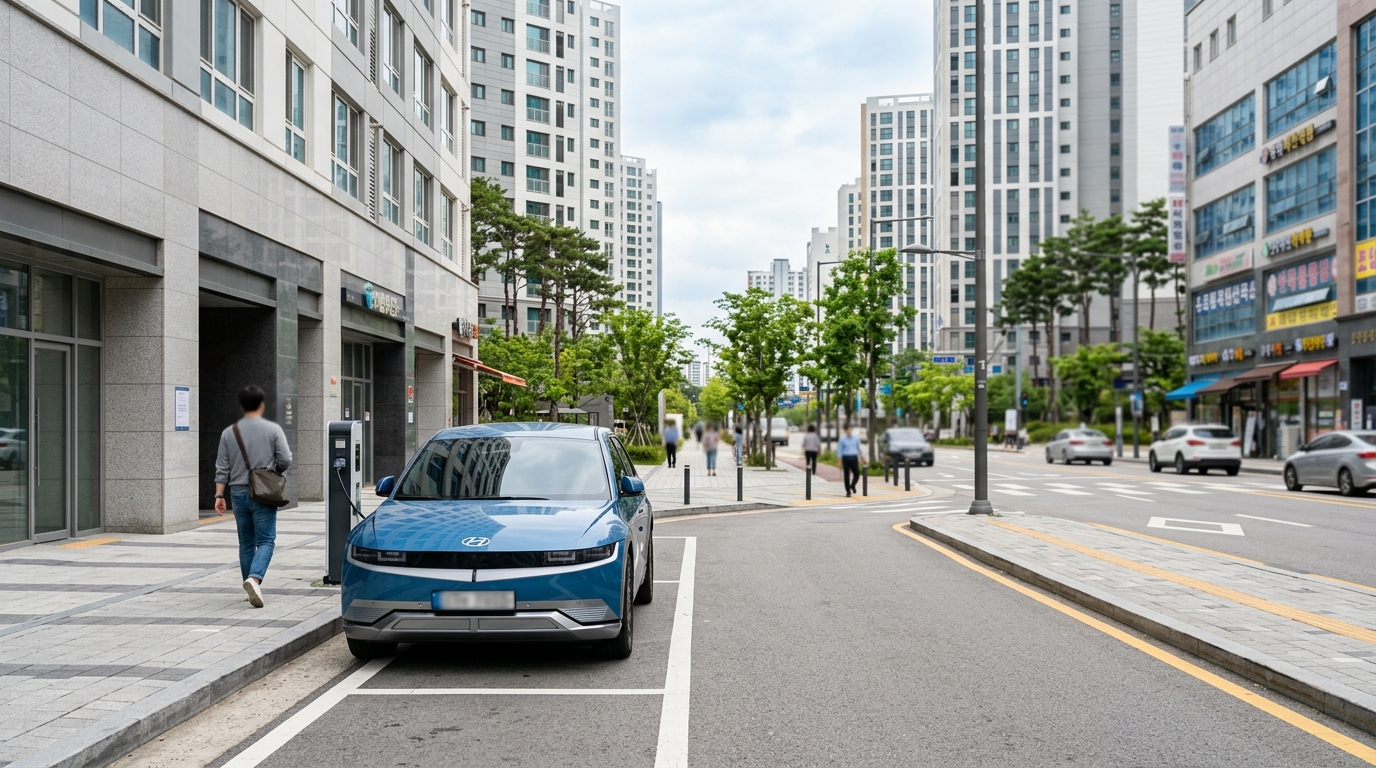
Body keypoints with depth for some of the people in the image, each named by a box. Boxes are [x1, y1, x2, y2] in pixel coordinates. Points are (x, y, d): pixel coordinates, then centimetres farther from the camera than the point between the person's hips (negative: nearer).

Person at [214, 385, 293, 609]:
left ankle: (252, 587, 18)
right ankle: (254, 578, -23)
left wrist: (219, 495, 5)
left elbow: (222, 468, 3)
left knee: (246, 543, 13)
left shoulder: (229, 433, 4)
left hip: (238, 492, 3)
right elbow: (285, 460, -9)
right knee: (265, 541, -1)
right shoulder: (273, 430, -5)